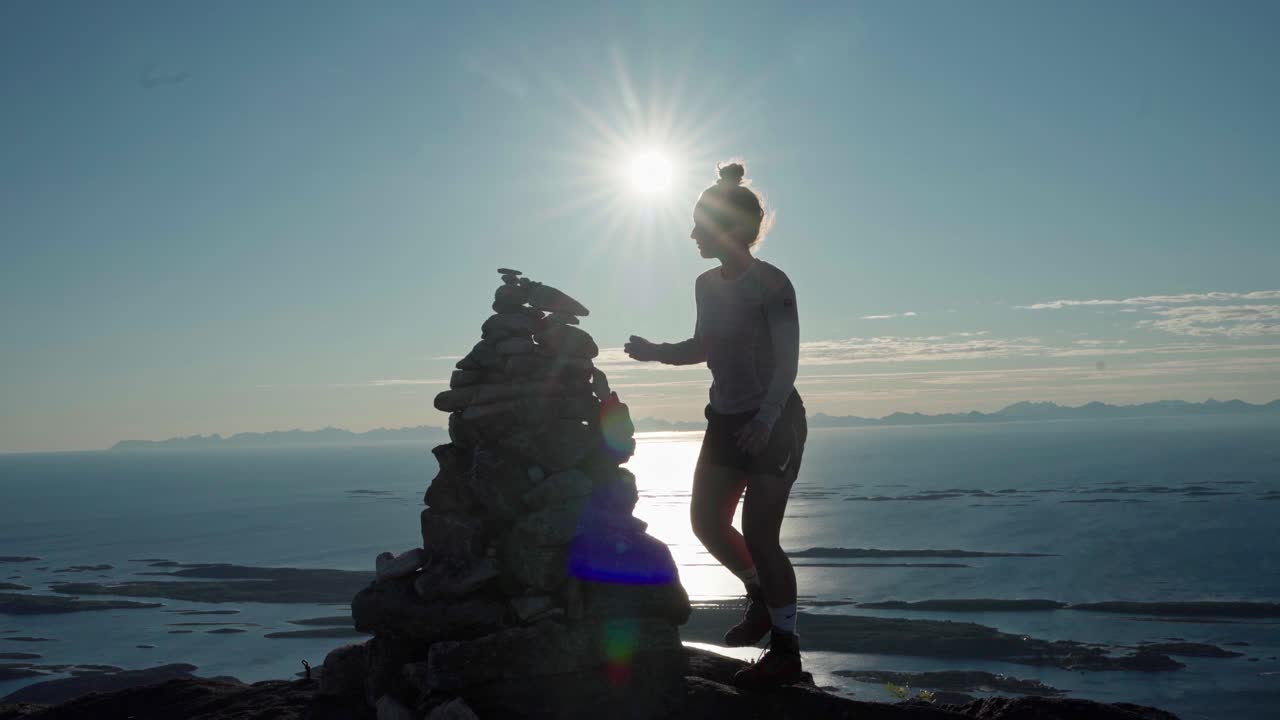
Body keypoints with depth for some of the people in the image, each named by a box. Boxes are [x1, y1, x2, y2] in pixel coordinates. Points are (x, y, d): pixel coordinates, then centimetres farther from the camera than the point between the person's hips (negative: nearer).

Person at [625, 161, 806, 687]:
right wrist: (656, 351, 2)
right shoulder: (706, 285, 6)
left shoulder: (771, 284, -16)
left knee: (759, 535, -8)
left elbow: (787, 361, -19)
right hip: (726, 420, 8)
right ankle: (761, 596, 34)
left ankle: (785, 649, 7)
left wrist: (765, 420, -31)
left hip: (774, 421, -8)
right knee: (706, 520, 9)